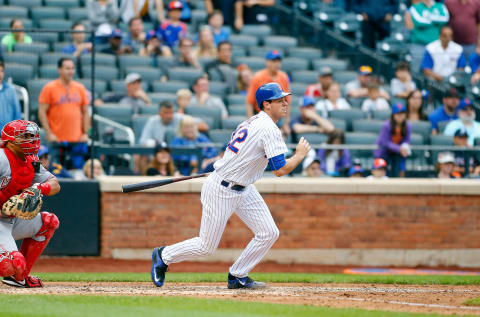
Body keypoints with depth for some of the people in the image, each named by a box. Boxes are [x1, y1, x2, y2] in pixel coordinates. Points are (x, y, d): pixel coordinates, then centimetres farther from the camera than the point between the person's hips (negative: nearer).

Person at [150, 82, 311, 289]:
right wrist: (300, 154, -11)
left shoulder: (252, 122, 7)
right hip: (222, 191, -10)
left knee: (269, 233, 1)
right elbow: (280, 170, -24)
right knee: (206, 246, 1)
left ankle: (237, 277, 13)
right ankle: (163, 256, 23)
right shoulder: (269, 129, -22)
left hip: (244, 190, 10)